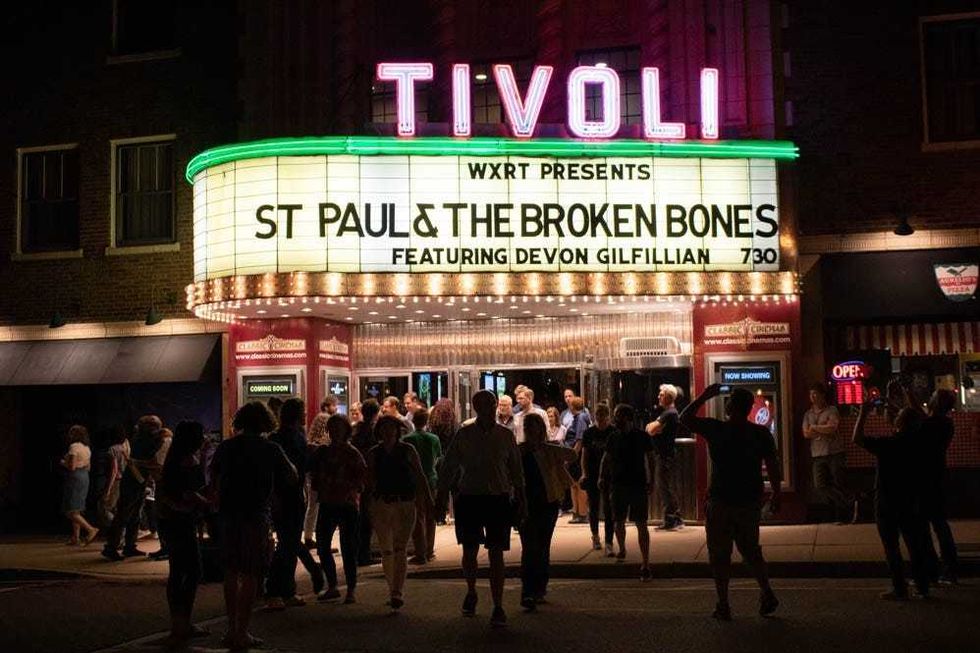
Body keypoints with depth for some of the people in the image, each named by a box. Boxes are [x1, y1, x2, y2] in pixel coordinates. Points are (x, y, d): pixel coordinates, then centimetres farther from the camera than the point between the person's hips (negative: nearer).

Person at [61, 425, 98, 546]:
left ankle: (91, 529, -20)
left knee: (70, 511, -8)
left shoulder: (74, 447, -13)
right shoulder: (86, 448, 13)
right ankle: (76, 537, 13)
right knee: (77, 510, 13)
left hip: (75, 478, -9)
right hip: (85, 477, 9)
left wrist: (63, 462, -1)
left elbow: (71, 467, -19)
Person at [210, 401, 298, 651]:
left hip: (228, 516, 4)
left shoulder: (225, 447, 4)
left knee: (231, 572, 14)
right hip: (256, 517, -4)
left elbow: (213, 482, 12)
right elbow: (292, 479, 7)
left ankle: (232, 629, 18)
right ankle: (241, 632, 2)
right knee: (250, 575, 1)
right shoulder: (270, 449, -4)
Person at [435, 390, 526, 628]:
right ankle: (471, 593, 35)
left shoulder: (505, 435, 3)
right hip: (469, 498, 0)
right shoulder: (464, 435, -1)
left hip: (499, 499, 0)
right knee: (469, 551, 8)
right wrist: (441, 500, 1)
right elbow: (448, 469, 4)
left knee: (496, 554, -1)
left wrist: (520, 501, 7)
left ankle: (498, 607, 4)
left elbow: (516, 470, 9)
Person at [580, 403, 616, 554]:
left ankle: (608, 543, -4)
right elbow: (584, 455, 5)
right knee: (593, 508, 15)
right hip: (592, 476, 2)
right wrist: (584, 473, -5)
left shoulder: (614, 433, -4)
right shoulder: (589, 433, 1)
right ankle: (595, 536, 38)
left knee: (609, 510, -6)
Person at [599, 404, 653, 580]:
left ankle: (645, 564, -8)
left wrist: (649, 483, -7)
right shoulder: (613, 437, 5)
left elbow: (649, 460, -2)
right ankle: (622, 549, 42)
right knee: (619, 522, 14)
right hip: (618, 485, 4)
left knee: (641, 524, -7)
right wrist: (602, 477, 3)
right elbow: (606, 458, 13)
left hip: (639, 485, -4)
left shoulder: (641, 437, -5)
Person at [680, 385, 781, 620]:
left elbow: (685, 418, 1)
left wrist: (705, 396, 5)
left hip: (720, 502, -3)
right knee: (751, 551, 20)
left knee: (719, 554, 6)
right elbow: (773, 466, -2)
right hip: (750, 502, 3)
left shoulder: (715, 429, -9)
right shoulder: (761, 434, -2)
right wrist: (776, 493, 9)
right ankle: (767, 593, 10)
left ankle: (723, 605, 6)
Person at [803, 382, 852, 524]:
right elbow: (806, 434, 2)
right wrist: (824, 430, -9)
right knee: (820, 485, -8)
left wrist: (814, 427, -4)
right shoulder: (808, 414, 15)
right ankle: (848, 505, 2)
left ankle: (841, 516, 9)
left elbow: (832, 428, -14)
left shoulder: (832, 410, 1)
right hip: (818, 455, 4)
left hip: (835, 453, -4)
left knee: (838, 485, -2)